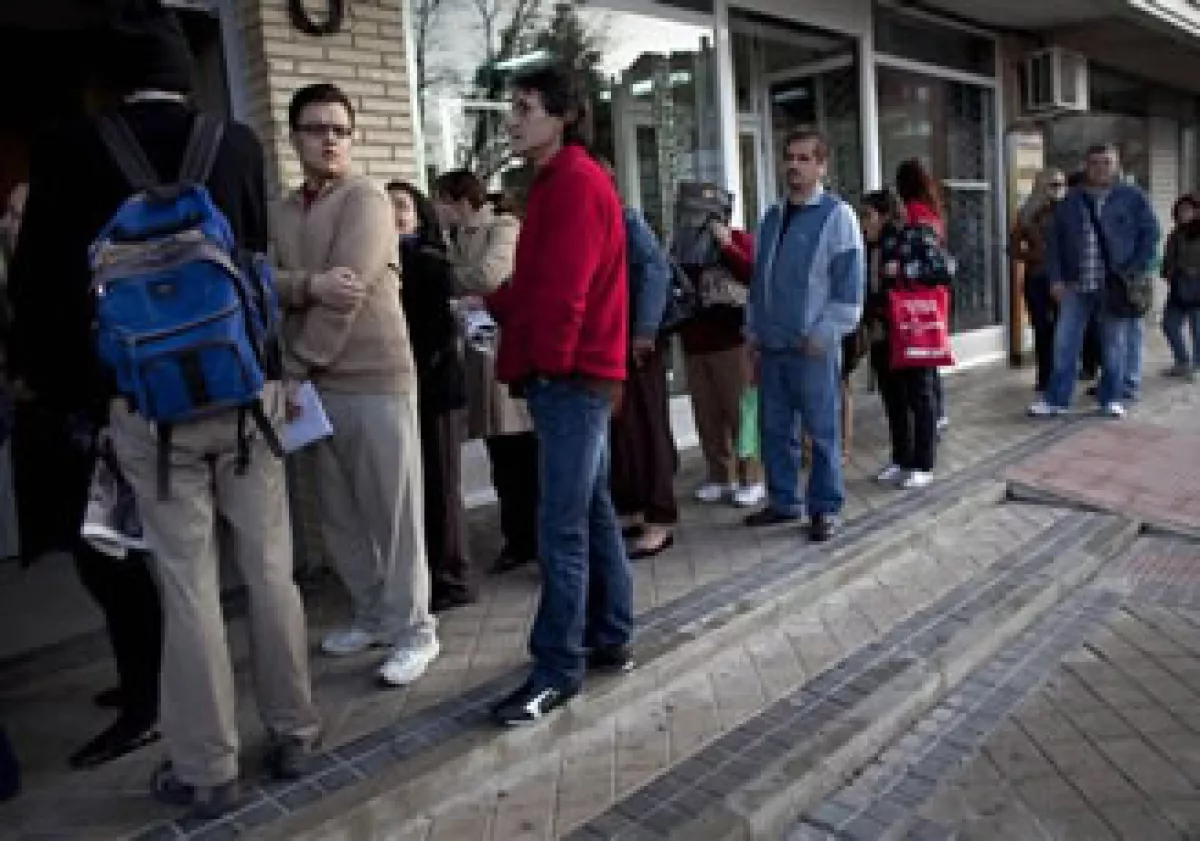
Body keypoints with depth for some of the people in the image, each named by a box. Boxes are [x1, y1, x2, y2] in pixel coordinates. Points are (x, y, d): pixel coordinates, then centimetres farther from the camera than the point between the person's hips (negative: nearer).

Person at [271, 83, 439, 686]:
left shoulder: (366, 201, -6)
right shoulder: (281, 212, 14)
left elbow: (345, 296, -16)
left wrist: (296, 370, -12)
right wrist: (309, 283, -21)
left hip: (375, 379, -7)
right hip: (314, 384, 7)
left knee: (392, 512, -1)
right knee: (339, 513, 13)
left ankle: (413, 629, 11)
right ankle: (372, 615, 29)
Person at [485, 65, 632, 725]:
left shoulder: (574, 181, -12)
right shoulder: (560, 182, 20)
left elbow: (561, 290, -20)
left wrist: (544, 360, -10)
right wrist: (496, 300, 5)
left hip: (568, 377, -10)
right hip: (574, 375, 10)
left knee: (561, 529, -6)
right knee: (592, 513, 14)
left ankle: (557, 668, 3)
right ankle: (609, 639, 25)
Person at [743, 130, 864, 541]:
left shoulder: (837, 214, -5)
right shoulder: (772, 217, 15)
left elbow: (850, 283, -9)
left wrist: (824, 335, -13)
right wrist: (752, 331, 14)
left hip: (812, 348, -6)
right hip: (771, 346, 6)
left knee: (822, 432, 2)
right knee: (774, 430, 11)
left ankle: (825, 508, 13)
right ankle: (783, 501, 25)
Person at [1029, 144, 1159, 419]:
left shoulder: (1133, 198, 4)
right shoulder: (1070, 201, 10)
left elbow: (1150, 234, 2)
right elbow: (1054, 241, 9)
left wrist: (1136, 274, -7)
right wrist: (1056, 278, 0)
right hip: (1075, 286, 2)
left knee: (1114, 347, 6)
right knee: (1064, 344, 1)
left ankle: (1111, 399, 17)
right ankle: (1055, 400, 8)